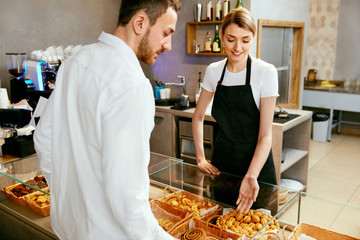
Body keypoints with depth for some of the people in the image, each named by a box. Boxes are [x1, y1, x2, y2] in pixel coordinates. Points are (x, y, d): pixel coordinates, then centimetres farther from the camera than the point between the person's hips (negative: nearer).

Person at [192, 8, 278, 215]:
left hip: (255, 161, -3)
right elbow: (198, 116, 9)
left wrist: (251, 176, -29)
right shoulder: (213, 71, -2)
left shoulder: (266, 72, -14)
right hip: (222, 162, 4)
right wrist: (201, 158, 3)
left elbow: (265, 134, -16)